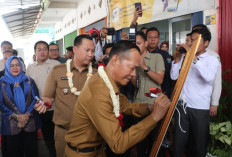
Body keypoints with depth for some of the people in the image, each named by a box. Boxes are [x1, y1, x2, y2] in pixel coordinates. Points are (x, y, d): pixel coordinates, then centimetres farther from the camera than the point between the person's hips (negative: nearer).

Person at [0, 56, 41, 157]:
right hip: (11, 124, -1)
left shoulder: (29, 81, 7)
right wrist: (16, 116, -9)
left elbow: (35, 99, 3)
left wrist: (27, 114, -11)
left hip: (30, 121, 1)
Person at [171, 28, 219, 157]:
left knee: (199, 145, 12)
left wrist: (194, 57, -26)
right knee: (178, 142, 11)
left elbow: (208, 77, -24)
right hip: (182, 105, 3)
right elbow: (174, 76, 4)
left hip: (200, 108, -3)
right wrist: (178, 57, -3)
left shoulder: (212, 59, -3)